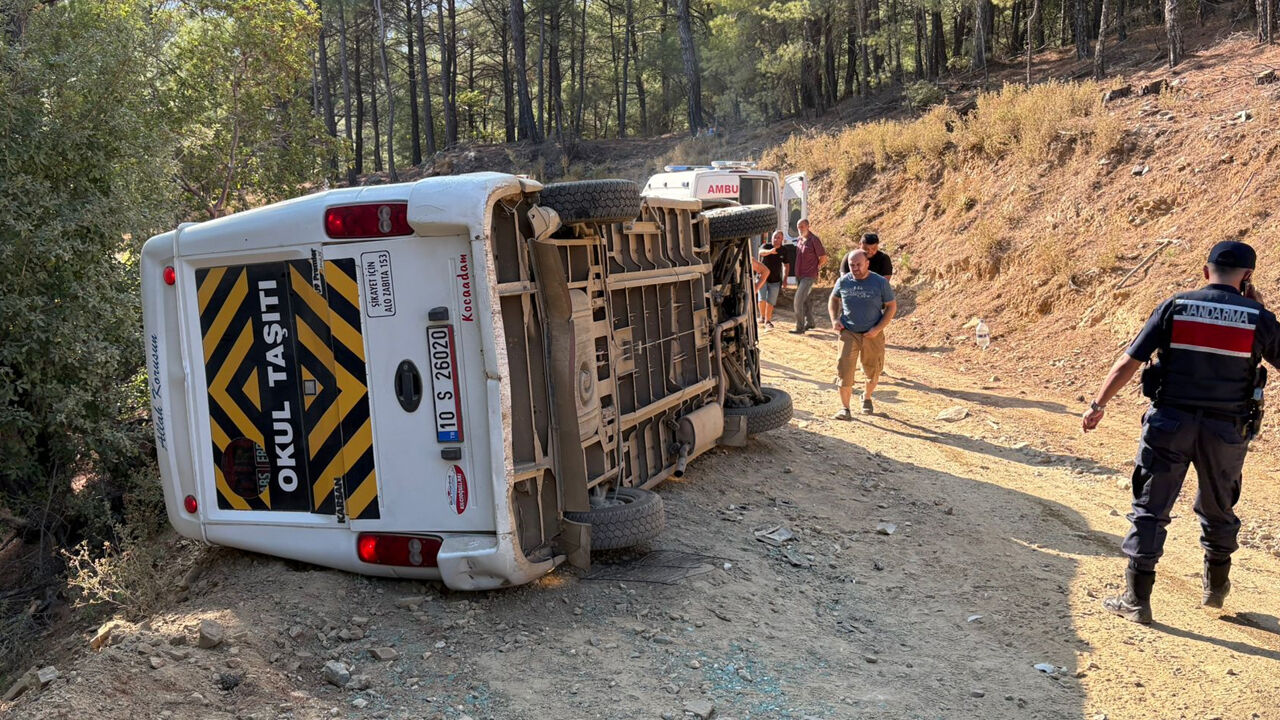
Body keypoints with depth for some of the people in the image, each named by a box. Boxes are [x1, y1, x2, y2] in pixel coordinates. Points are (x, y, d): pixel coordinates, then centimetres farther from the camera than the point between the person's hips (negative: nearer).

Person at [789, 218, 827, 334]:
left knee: (798, 301, -14)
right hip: (799, 275, 8)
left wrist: (815, 268, 2)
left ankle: (800, 328, -8)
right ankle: (810, 322, 34)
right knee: (804, 300, 18)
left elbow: (823, 258, -7)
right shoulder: (798, 240, 8)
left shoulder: (814, 240, -14)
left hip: (809, 276, -8)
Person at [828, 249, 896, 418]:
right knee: (844, 370, -11)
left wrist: (878, 329, -11)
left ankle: (867, 398, 41)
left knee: (873, 371, 12)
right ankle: (845, 409, -3)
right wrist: (834, 319, 1)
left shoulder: (880, 282, -7)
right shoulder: (843, 281, -1)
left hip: (873, 335, 0)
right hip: (848, 333, 0)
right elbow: (834, 299, 17)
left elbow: (892, 306, 0)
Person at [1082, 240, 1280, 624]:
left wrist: (1097, 405, 2)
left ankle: (1136, 599, 4)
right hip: (1226, 431, 1)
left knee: (1150, 510, 5)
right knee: (1218, 510, 23)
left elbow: (1127, 363, -6)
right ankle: (1215, 587, 39)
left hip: (1170, 424, -1)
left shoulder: (1174, 307, -5)